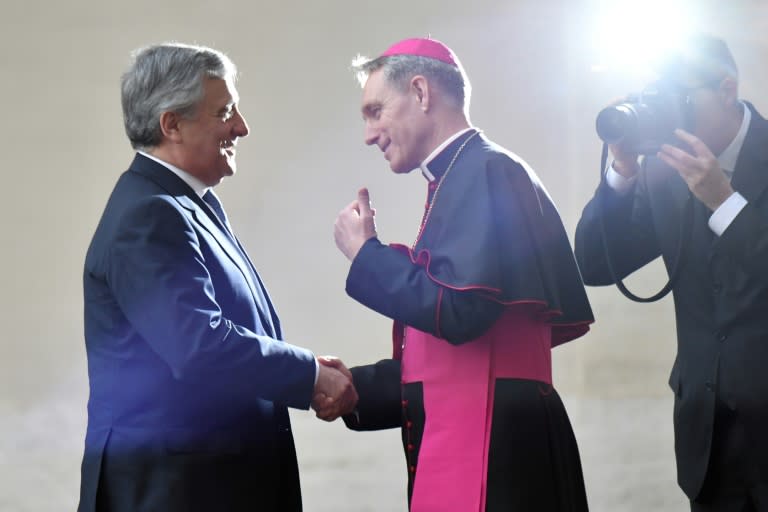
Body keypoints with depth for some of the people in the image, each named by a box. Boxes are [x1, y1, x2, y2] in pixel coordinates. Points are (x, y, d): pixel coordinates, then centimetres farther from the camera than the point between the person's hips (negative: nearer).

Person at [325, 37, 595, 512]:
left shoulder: (486, 171, -10)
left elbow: (459, 311, -22)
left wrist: (365, 253, -9)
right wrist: (357, 390, 11)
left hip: (489, 446, -9)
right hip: (465, 441, 9)